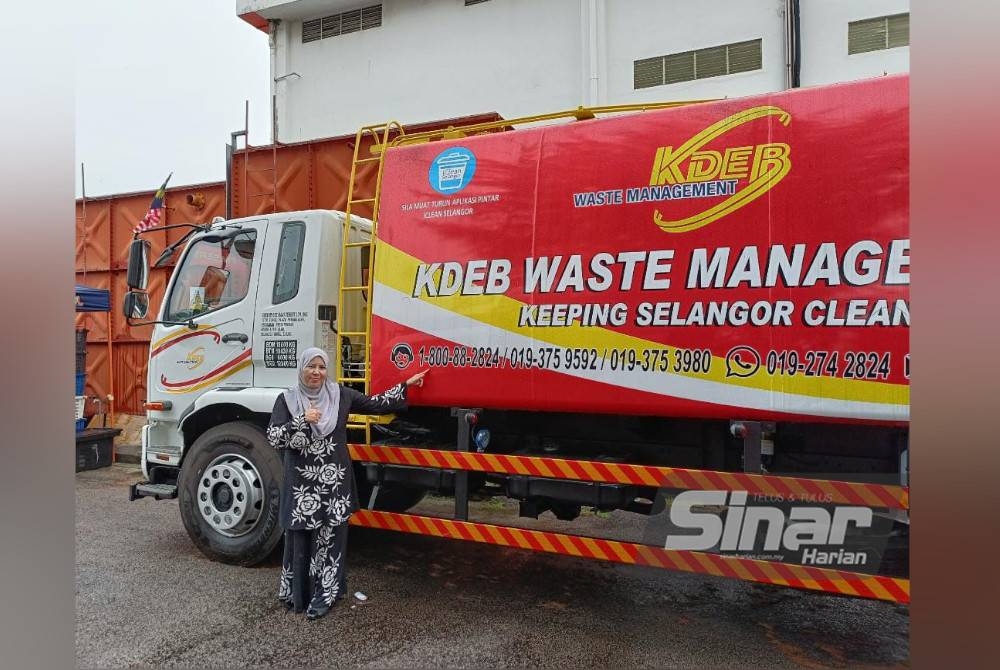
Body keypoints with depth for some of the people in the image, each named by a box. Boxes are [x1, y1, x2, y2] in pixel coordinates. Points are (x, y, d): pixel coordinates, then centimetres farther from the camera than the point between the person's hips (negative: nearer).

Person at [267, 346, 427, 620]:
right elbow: (273, 438, -8)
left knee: (330, 539, 4)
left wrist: (405, 385, 9)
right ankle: (296, 594, 22)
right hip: (301, 484, -1)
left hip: (334, 482, 1)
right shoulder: (286, 400, -1)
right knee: (300, 538, 5)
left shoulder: (339, 394, 3)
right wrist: (301, 420, -21)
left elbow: (374, 404, 9)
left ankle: (324, 595, 15)